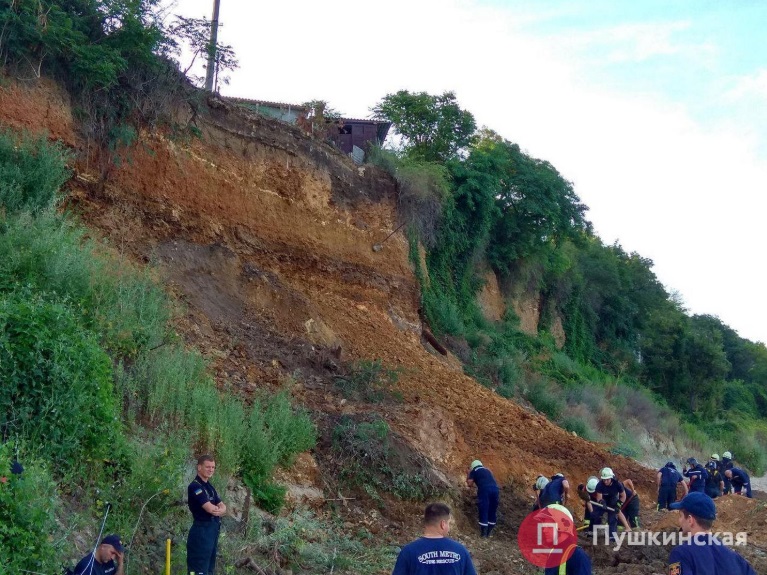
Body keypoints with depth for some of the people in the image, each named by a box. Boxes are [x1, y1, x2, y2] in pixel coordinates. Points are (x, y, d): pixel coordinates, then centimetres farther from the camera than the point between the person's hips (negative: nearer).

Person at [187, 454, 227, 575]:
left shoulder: (210, 487, 16)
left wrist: (220, 511, -13)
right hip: (201, 531, -10)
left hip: (213, 530, 10)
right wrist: (218, 509, 0)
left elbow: (223, 507, 9)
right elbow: (210, 508, -22)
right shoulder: (195, 486, -14)